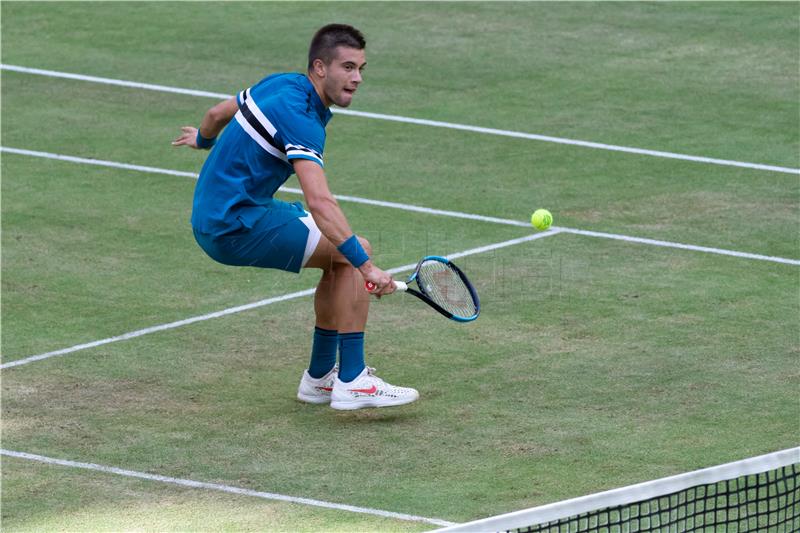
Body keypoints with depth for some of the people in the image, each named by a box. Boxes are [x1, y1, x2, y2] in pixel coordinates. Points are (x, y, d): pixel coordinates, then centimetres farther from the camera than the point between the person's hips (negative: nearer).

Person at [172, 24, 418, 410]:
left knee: (344, 258, 16)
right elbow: (320, 203, -33)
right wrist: (365, 266, -35)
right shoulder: (300, 117, -22)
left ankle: (320, 377, 20)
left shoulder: (280, 85, 8)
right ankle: (351, 383, -11)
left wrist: (203, 138, 50)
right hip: (236, 226, -10)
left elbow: (218, 112, 27)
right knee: (354, 252, -11)